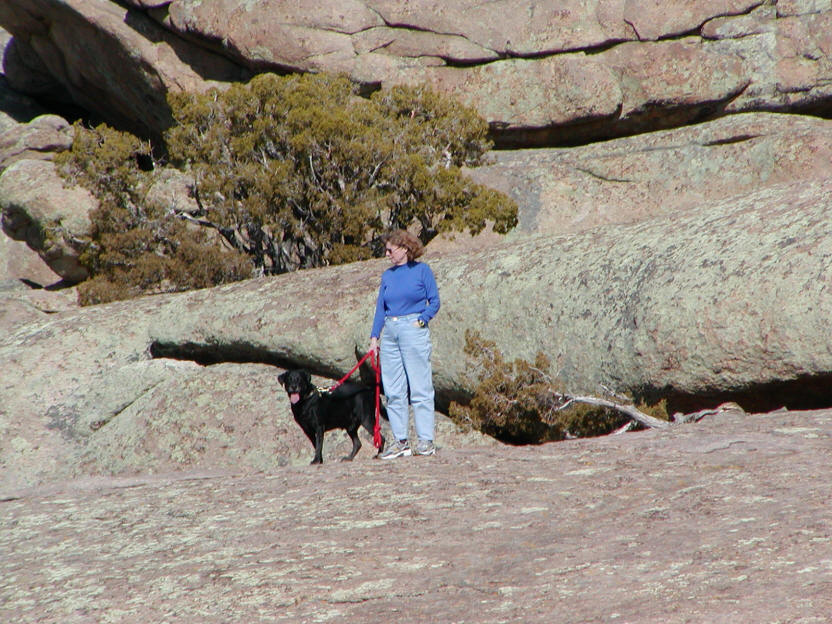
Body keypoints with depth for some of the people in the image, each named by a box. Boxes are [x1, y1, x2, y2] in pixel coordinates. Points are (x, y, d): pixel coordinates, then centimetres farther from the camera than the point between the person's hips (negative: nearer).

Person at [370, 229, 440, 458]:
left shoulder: (422, 270, 1)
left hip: (414, 331, -6)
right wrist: (374, 336, 9)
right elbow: (381, 307, 15)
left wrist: (422, 319, -14)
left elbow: (434, 301, 0)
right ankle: (400, 441, 11)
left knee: (420, 388, -5)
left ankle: (426, 440, -2)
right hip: (389, 333, 6)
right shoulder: (387, 275, 14)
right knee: (393, 392, 5)